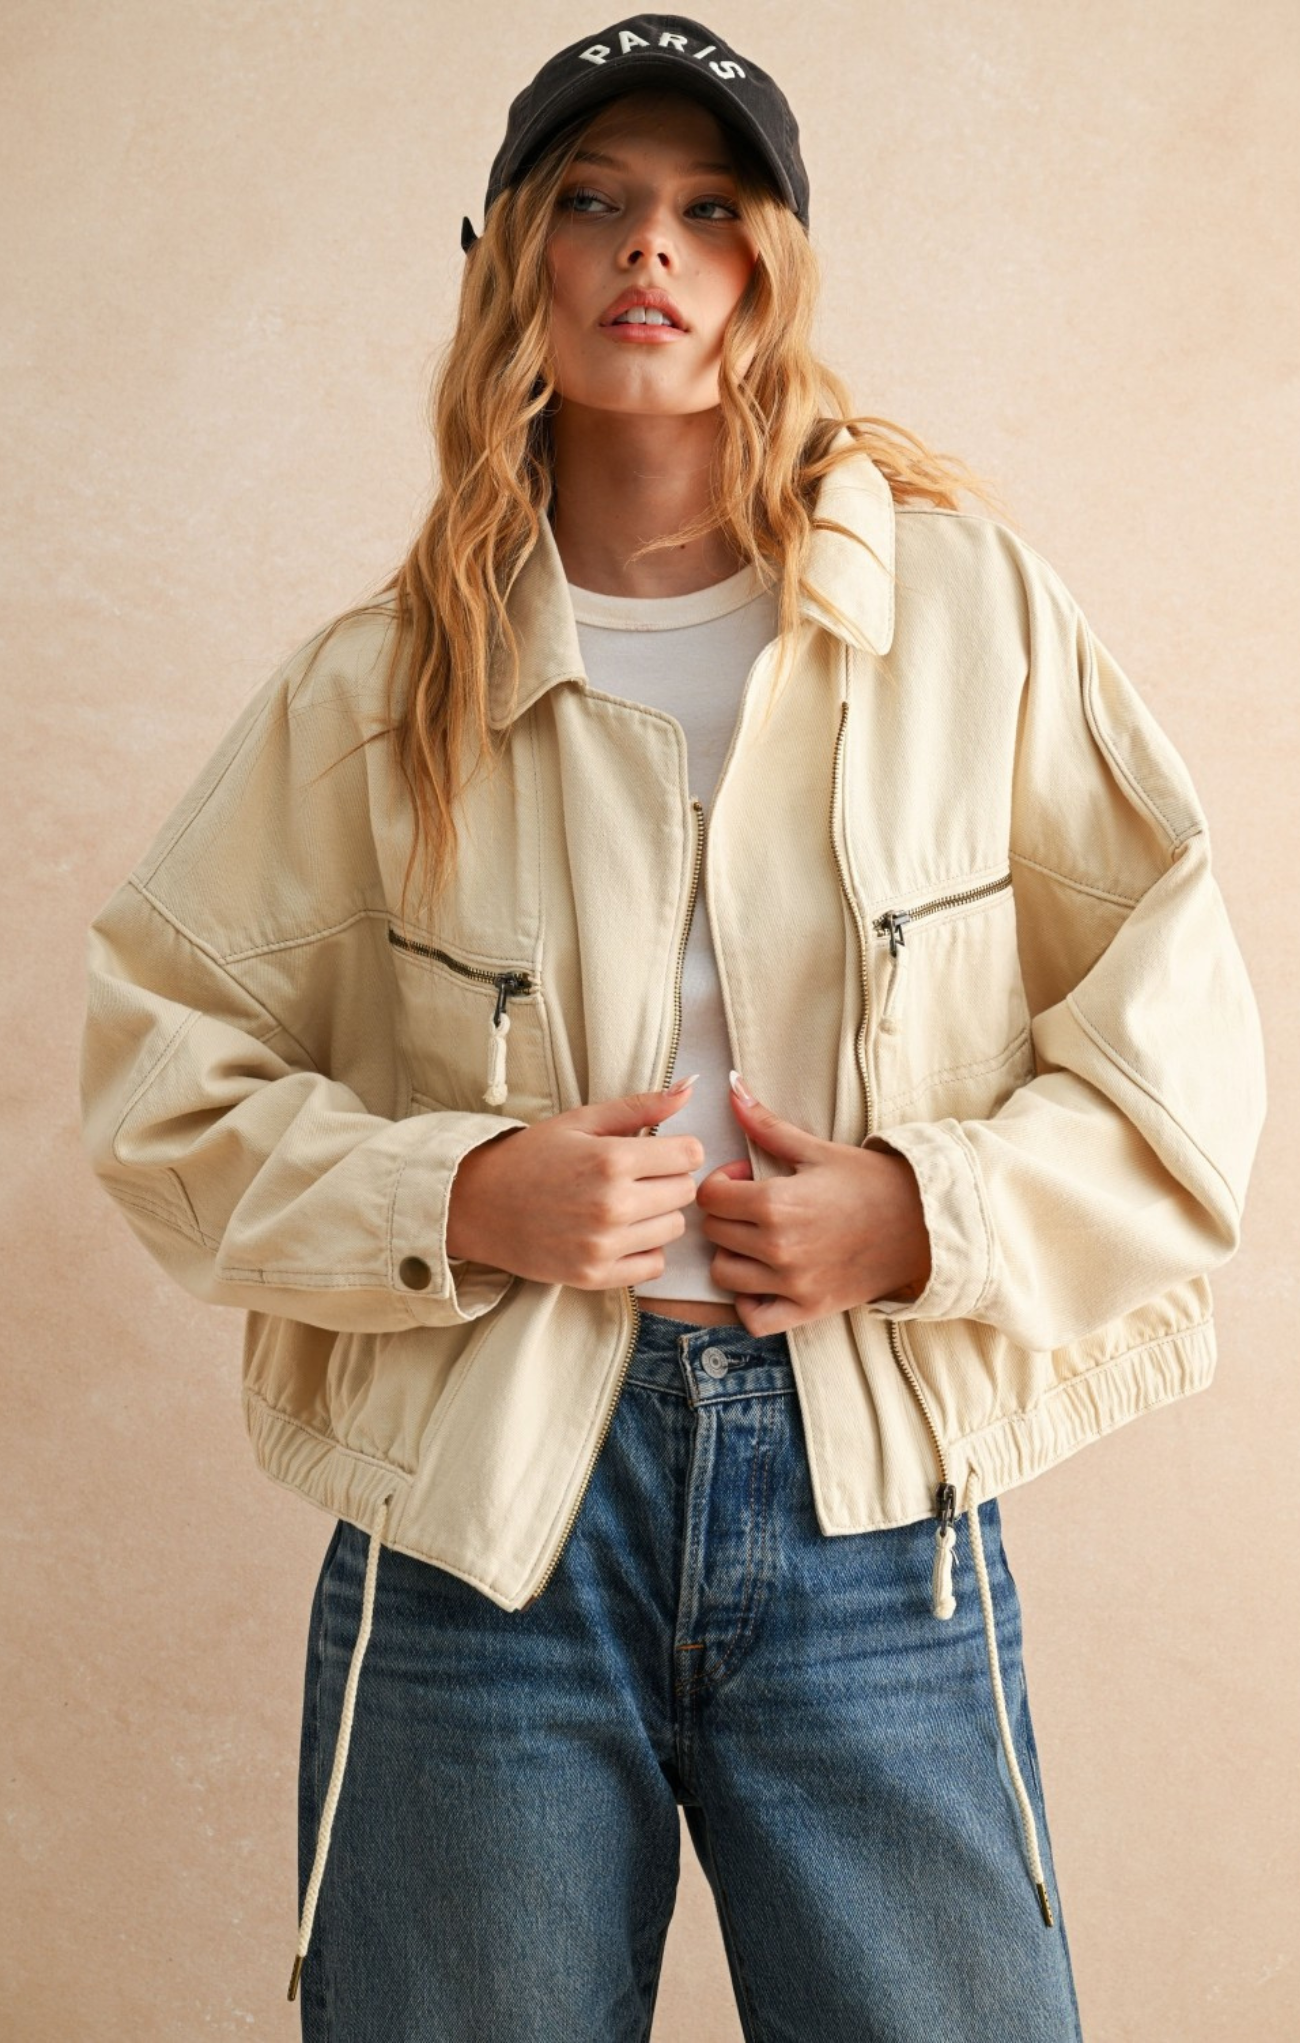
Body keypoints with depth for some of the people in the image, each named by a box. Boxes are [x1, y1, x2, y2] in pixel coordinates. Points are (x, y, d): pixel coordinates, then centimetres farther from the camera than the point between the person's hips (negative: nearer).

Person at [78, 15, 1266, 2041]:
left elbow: (1177, 1031, 4)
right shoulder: (378, 686, 4)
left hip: (875, 1504, 0)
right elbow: (166, 1066, 5)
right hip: (480, 1504, 1)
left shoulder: (974, 607, 3)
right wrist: (458, 1198, -11)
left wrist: (929, 1211, -11)